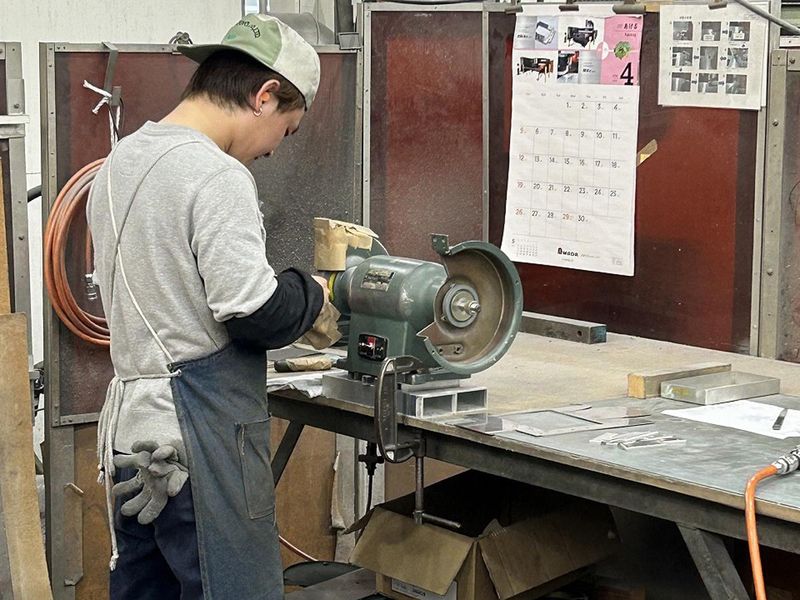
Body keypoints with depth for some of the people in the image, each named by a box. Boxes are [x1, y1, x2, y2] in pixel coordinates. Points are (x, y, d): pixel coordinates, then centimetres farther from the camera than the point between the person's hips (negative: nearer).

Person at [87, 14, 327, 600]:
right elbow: (254, 313, -18)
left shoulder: (120, 162, 13)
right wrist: (314, 290, 1)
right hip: (200, 440, -9)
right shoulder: (219, 177, -15)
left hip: (129, 428, 9)